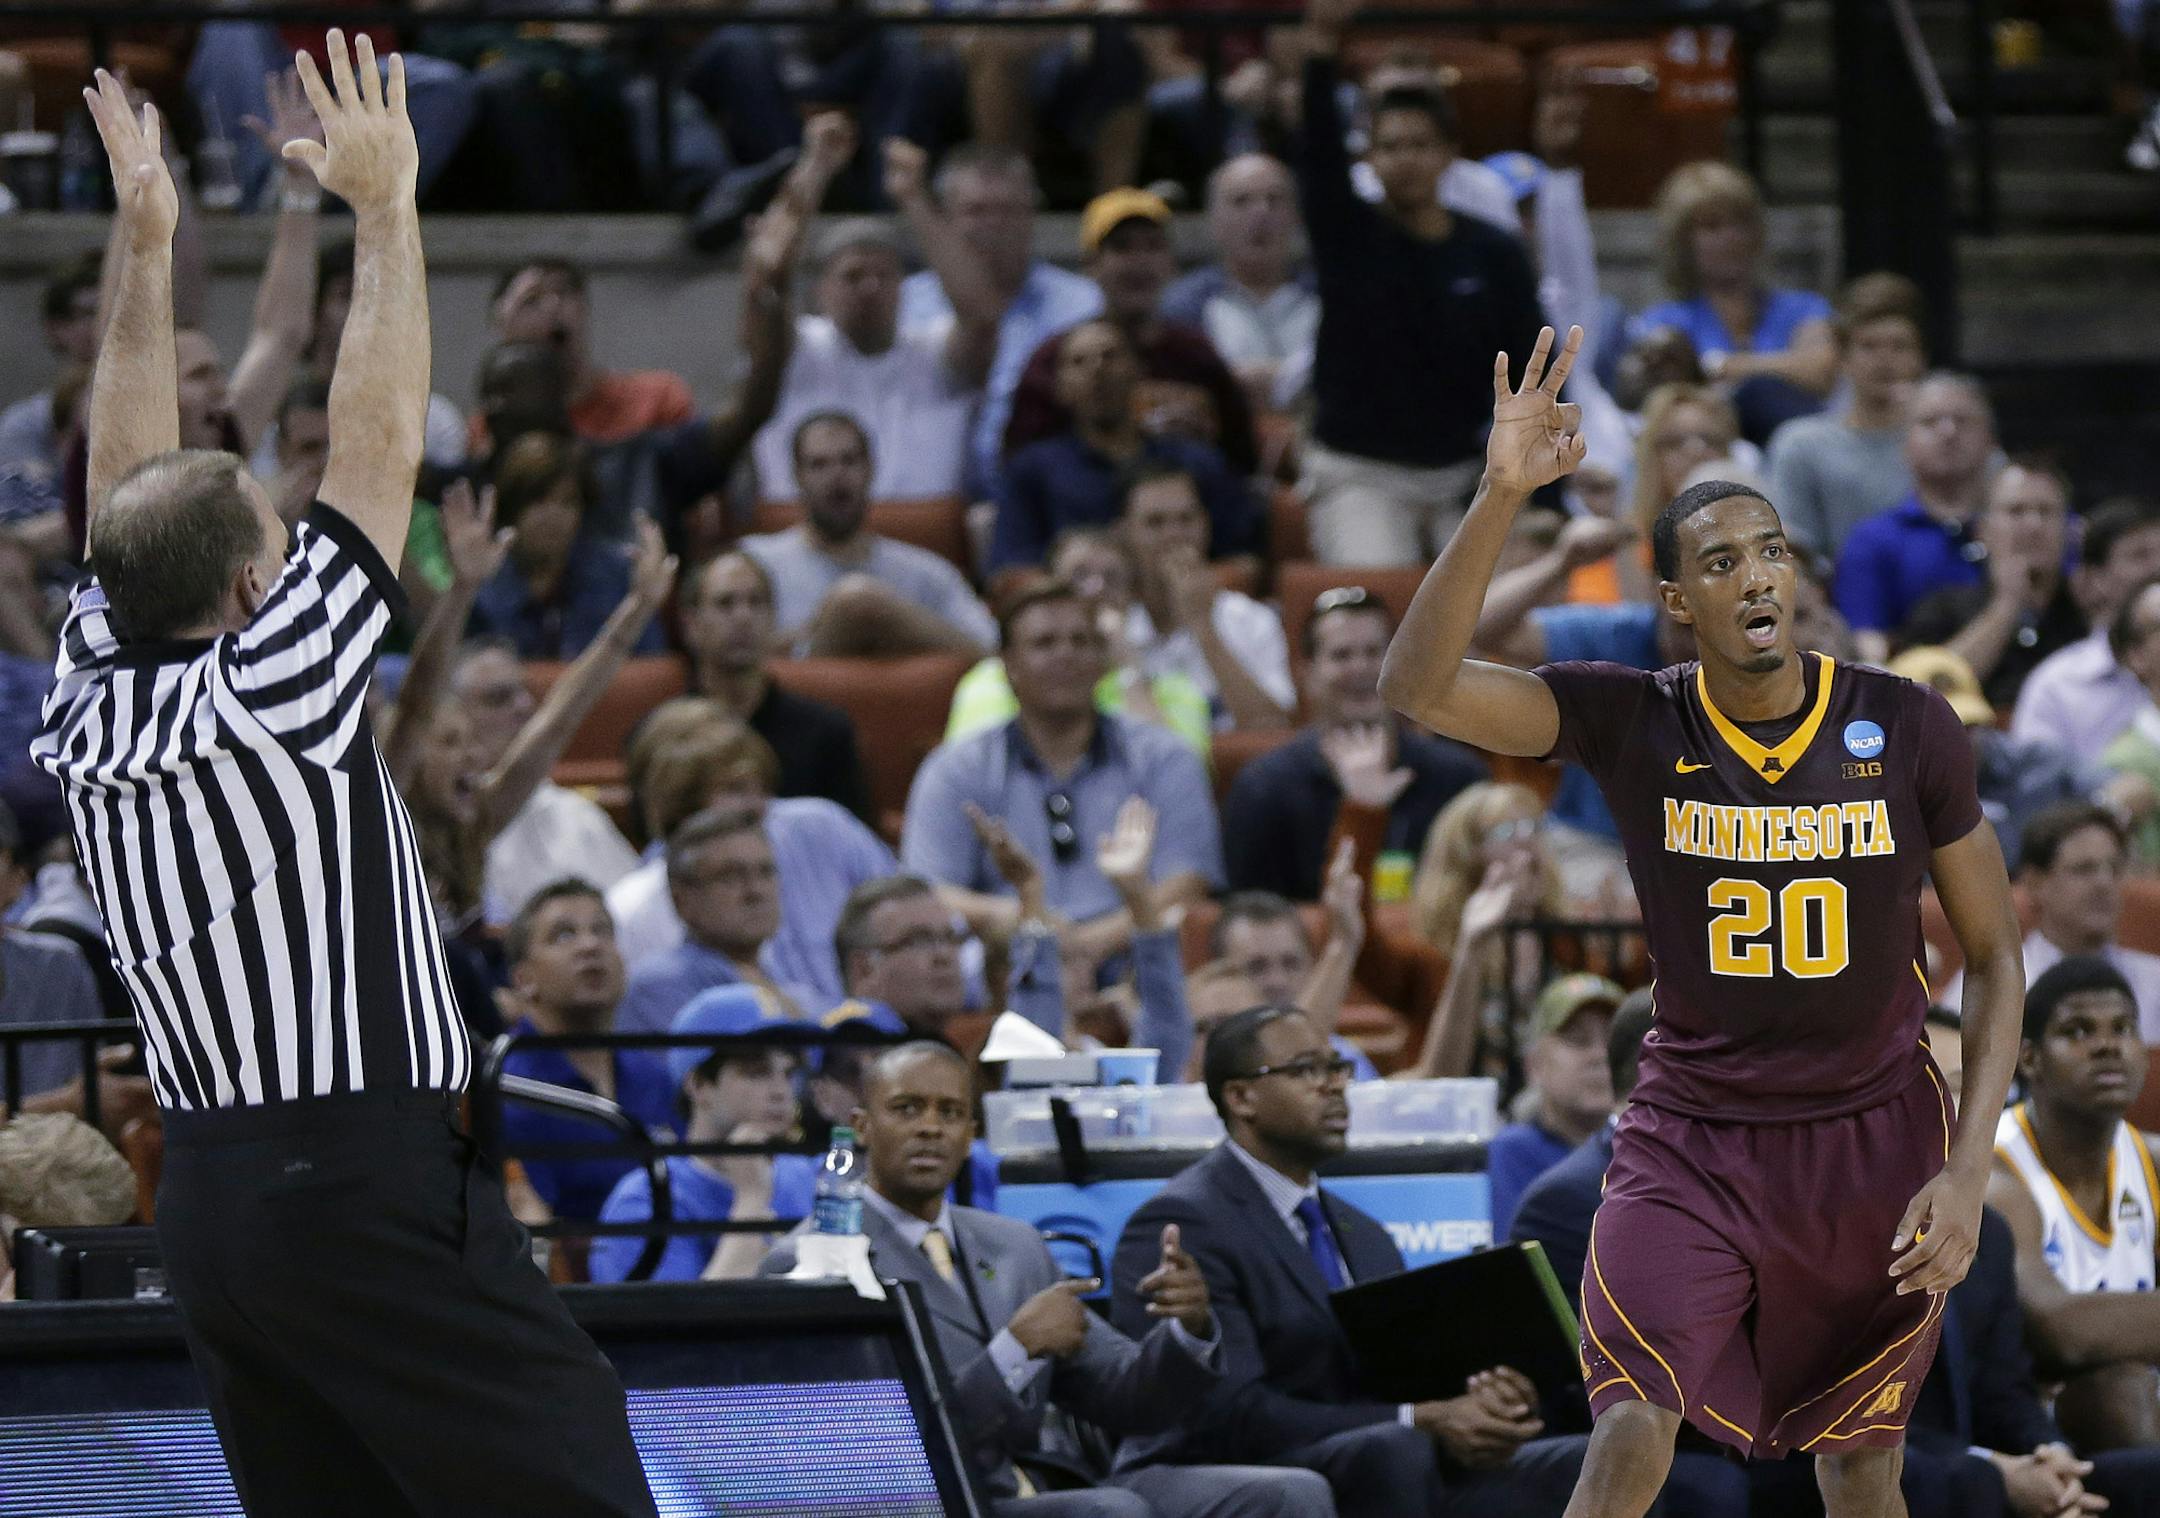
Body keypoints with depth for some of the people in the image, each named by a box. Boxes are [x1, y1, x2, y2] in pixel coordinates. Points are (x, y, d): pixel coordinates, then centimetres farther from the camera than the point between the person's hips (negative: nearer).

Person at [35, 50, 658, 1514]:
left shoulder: (92, 714, 7)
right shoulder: (270, 687, -10)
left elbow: (131, 478, 19)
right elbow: (381, 444, -6)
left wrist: (145, 241, 22)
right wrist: (384, 205, 1)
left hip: (207, 1199, 8)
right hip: (376, 1189, -8)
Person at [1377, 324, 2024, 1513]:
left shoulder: (1906, 728, -8)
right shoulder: (1631, 724, -10)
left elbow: (1994, 955, -1)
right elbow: (1417, 687, -23)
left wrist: (1969, 1168, -10)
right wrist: (1500, 498, -36)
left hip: (1874, 1139, 1)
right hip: (1692, 1138, -1)